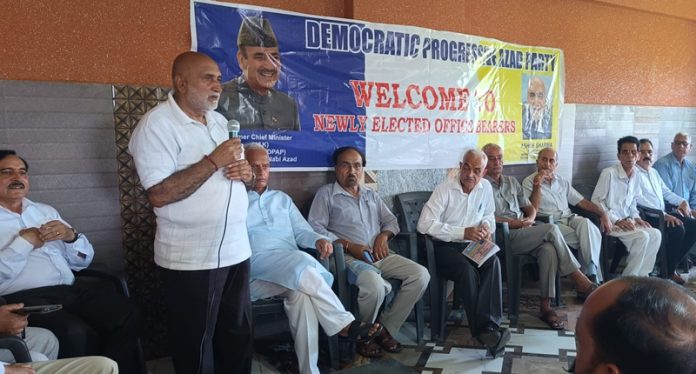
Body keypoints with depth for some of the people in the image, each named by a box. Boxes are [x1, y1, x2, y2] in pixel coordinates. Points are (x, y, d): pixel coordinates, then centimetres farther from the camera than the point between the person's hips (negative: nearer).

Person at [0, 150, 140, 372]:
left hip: (70, 290, 5)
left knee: (127, 316, -20)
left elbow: (82, 262, 18)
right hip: (25, 298, -4)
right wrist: (24, 242, -8)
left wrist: (71, 236, 0)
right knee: (77, 334, -32)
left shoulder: (46, 211, 22)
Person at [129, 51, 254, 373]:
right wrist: (213, 161, -22)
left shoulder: (219, 120, 11)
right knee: (196, 346, 10)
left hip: (236, 250, 7)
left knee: (238, 335, 19)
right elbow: (159, 195, -21)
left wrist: (245, 171, -4)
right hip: (191, 259, -7)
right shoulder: (157, 124, -12)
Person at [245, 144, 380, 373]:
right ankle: (344, 323, -21)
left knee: (301, 292, -33)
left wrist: (318, 240, -5)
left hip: (293, 268, 4)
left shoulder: (282, 198, 28)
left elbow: (301, 231, 18)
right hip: (259, 264, -3)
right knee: (303, 266, -34)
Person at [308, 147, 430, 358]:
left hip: (379, 255, 6)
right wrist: (349, 246, -15)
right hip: (350, 257, -6)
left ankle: (386, 328, -1)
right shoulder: (326, 194, 6)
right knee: (375, 286, -35)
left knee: (421, 275, -14)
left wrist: (383, 236, -1)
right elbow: (316, 228, -6)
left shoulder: (371, 195, 24)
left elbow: (391, 221, 23)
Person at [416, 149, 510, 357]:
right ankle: (484, 330, -27)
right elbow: (424, 224, -21)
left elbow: (489, 214, 25)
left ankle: (488, 327, -33)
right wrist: (463, 232, -22)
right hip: (445, 247, -4)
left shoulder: (486, 187, 6)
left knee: (493, 262, -28)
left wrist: (486, 225, -2)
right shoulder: (445, 189, -11)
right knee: (467, 270, -34)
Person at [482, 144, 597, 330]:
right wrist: (515, 222, -13)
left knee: (549, 249, -27)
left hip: (525, 232, 6)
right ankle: (580, 279, -12)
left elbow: (530, 207, 23)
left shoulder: (512, 182, 24)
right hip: (504, 237, -6)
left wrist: (530, 219, 0)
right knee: (551, 229, -24)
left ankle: (546, 306, -22)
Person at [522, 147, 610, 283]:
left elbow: (581, 201, 18)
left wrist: (603, 214, 5)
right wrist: (537, 185, -15)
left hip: (569, 218, 4)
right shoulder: (529, 182, 4)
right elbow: (532, 210, -7)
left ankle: (592, 273, -26)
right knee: (587, 238, -27)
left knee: (586, 223, -31)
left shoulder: (563, 182, 22)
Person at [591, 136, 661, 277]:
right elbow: (596, 201, -14)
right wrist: (617, 221, -16)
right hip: (610, 223, -7)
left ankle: (642, 275, 0)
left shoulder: (635, 175, 9)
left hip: (626, 221, 7)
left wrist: (636, 218, 3)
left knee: (656, 234, -10)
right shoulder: (609, 173, -13)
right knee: (642, 236, -22)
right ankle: (629, 279, -9)